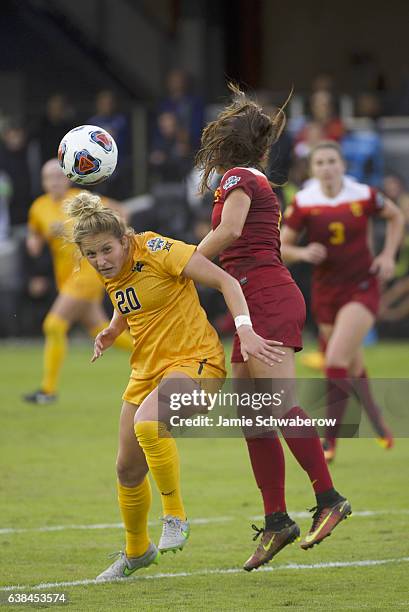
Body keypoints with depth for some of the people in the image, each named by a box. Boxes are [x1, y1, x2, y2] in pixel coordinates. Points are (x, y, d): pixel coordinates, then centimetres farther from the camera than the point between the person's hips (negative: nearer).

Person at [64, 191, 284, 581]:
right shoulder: (110, 273, 4)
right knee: (128, 469, 11)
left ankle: (175, 517, -18)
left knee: (147, 423, -36)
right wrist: (110, 333, 6)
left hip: (194, 360, -8)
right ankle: (136, 551, 36)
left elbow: (225, 281, -17)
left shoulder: (158, 251, -18)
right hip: (147, 369, 8)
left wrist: (245, 331, -30)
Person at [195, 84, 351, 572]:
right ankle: (275, 522, 4)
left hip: (267, 297, -9)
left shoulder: (239, 178, -4)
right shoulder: (255, 180, 24)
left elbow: (229, 231, -22)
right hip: (262, 303, 9)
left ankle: (329, 499, -24)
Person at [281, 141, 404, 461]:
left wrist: (388, 254, 1)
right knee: (354, 369, 13)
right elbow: (280, 247, -1)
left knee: (336, 360, -19)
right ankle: (377, 420, 41)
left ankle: (330, 440, -15)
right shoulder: (303, 203, -6)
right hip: (326, 292, 3)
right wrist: (302, 253, -21)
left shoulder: (364, 196, -8)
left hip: (362, 288, -3)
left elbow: (396, 216, 12)